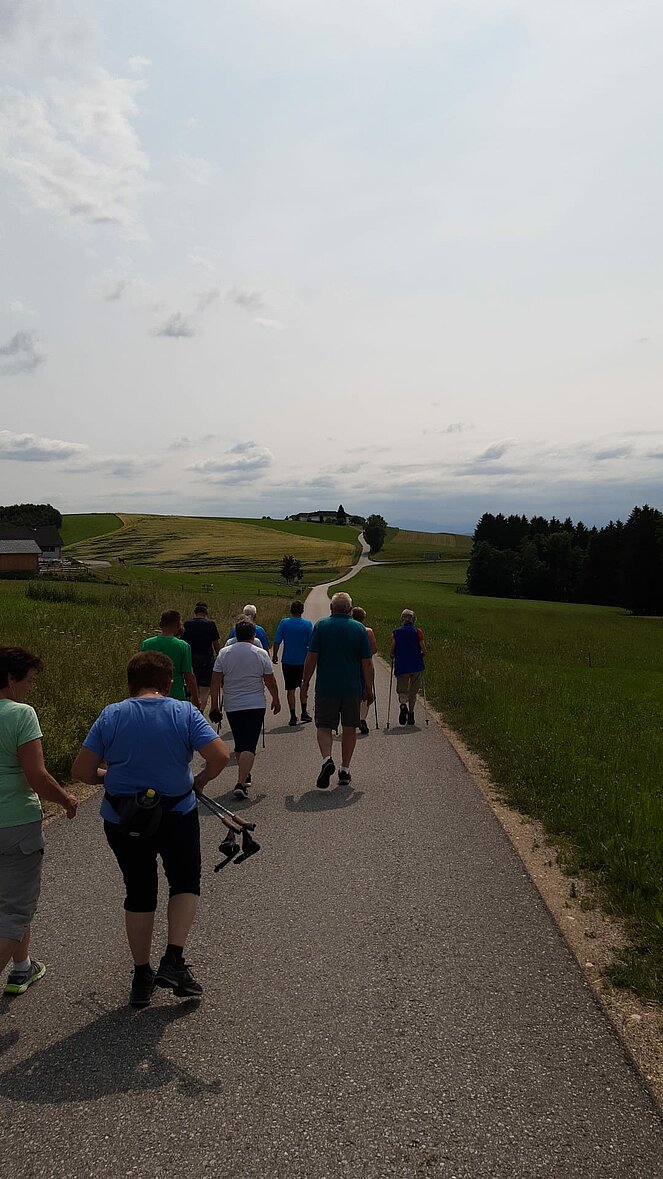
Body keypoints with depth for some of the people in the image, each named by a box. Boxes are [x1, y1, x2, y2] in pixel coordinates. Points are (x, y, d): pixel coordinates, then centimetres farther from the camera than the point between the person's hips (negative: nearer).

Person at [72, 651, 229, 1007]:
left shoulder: (110, 716, -6)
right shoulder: (185, 712, -10)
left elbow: (82, 771, -7)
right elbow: (220, 756, -17)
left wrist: (115, 776, 11)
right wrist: (199, 781, 1)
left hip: (122, 820, 2)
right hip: (176, 815, -2)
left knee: (139, 894, 17)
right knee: (185, 884, 19)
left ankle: (142, 976, 27)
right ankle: (173, 960, 7)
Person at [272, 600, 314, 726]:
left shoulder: (283, 623, -5)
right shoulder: (307, 624, -5)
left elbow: (277, 641, -5)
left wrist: (275, 655, 8)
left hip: (288, 661, 0)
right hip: (303, 661, 0)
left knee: (291, 689, 6)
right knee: (303, 686, 19)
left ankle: (293, 716, 7)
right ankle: (304, 712, 15)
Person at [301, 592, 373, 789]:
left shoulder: (321, 626, -2)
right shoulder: (359, 629, 0)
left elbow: (311, 658, -5)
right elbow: (366, 663, 0)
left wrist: (305, 684, 5)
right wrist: (369, 689, 9)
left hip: (326, 687, -1)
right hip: (352, 688, 1)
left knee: (323, 727, 7)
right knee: (349, 728, 13)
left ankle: (327, 759, -18)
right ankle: (345, 770, 15)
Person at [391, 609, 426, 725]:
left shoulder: (395, 632, 0)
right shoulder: (418, 632, -2)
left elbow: (392, 650, -6)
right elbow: (423, 650, -6)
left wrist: (393, 656, 14)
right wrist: (422, 654, 16)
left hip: (401, 666, 0)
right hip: (416, 665, 0)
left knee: (402, 689, 8)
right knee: (413, 690, 13)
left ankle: (403, 704, -22)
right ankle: (411, 715, 16)